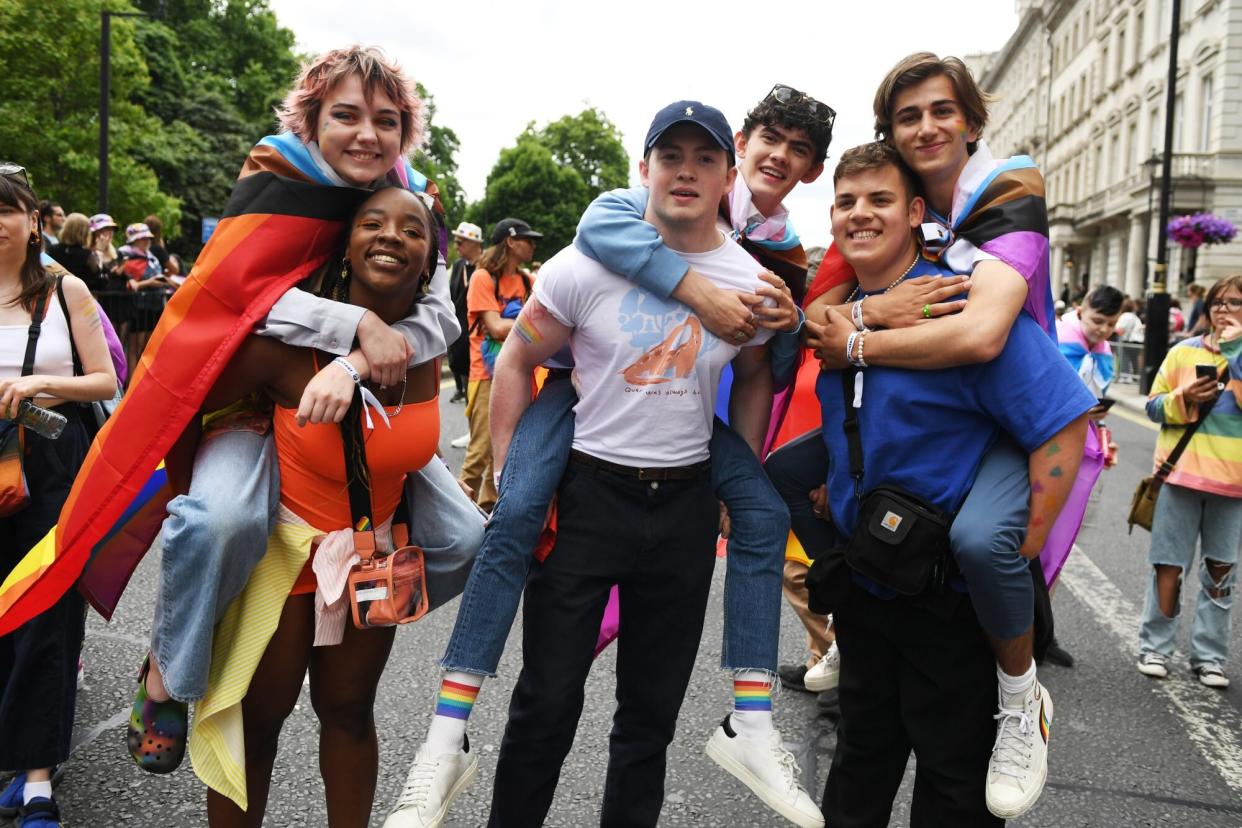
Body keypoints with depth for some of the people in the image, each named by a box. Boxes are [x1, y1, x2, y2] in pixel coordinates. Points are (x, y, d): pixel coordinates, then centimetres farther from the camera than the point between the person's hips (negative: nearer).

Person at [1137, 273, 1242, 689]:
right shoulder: (1184, 351, 4)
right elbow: (1153, 405, 5)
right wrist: (1184, 398, -14)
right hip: (1182, 472, 0)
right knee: (1169, 564, 3)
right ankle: (1155, 647, 15)